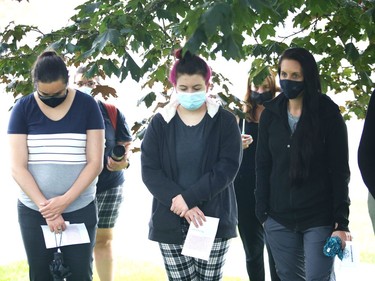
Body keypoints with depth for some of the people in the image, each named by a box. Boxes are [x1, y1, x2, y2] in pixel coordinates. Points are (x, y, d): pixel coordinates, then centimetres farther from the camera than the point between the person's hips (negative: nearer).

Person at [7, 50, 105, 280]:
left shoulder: (87, 106, -2)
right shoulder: (23, 109, -2)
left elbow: (95, 162, -5)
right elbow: (18, 168, -6)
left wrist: (66, 200, -15)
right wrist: (46, 208, -14)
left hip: (80, 211, 0)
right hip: (33, 212, 1)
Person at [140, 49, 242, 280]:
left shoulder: (225, 121, 2)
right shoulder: (160, 123, 6)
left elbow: (228, 167, -9)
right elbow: (149, 171, -2)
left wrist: (188, 198, -17)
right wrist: (182, 206, -16)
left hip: (214, 219, -1)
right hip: (170, 222, 1)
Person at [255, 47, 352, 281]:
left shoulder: (328, 113, -5)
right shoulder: (270, 114, 5)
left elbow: (340, 170, -6)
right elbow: (263, 166, 9)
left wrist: (341, 222, -10)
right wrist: (262, 211, 2)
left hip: (320, 218, -3)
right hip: (279, 218, 3)